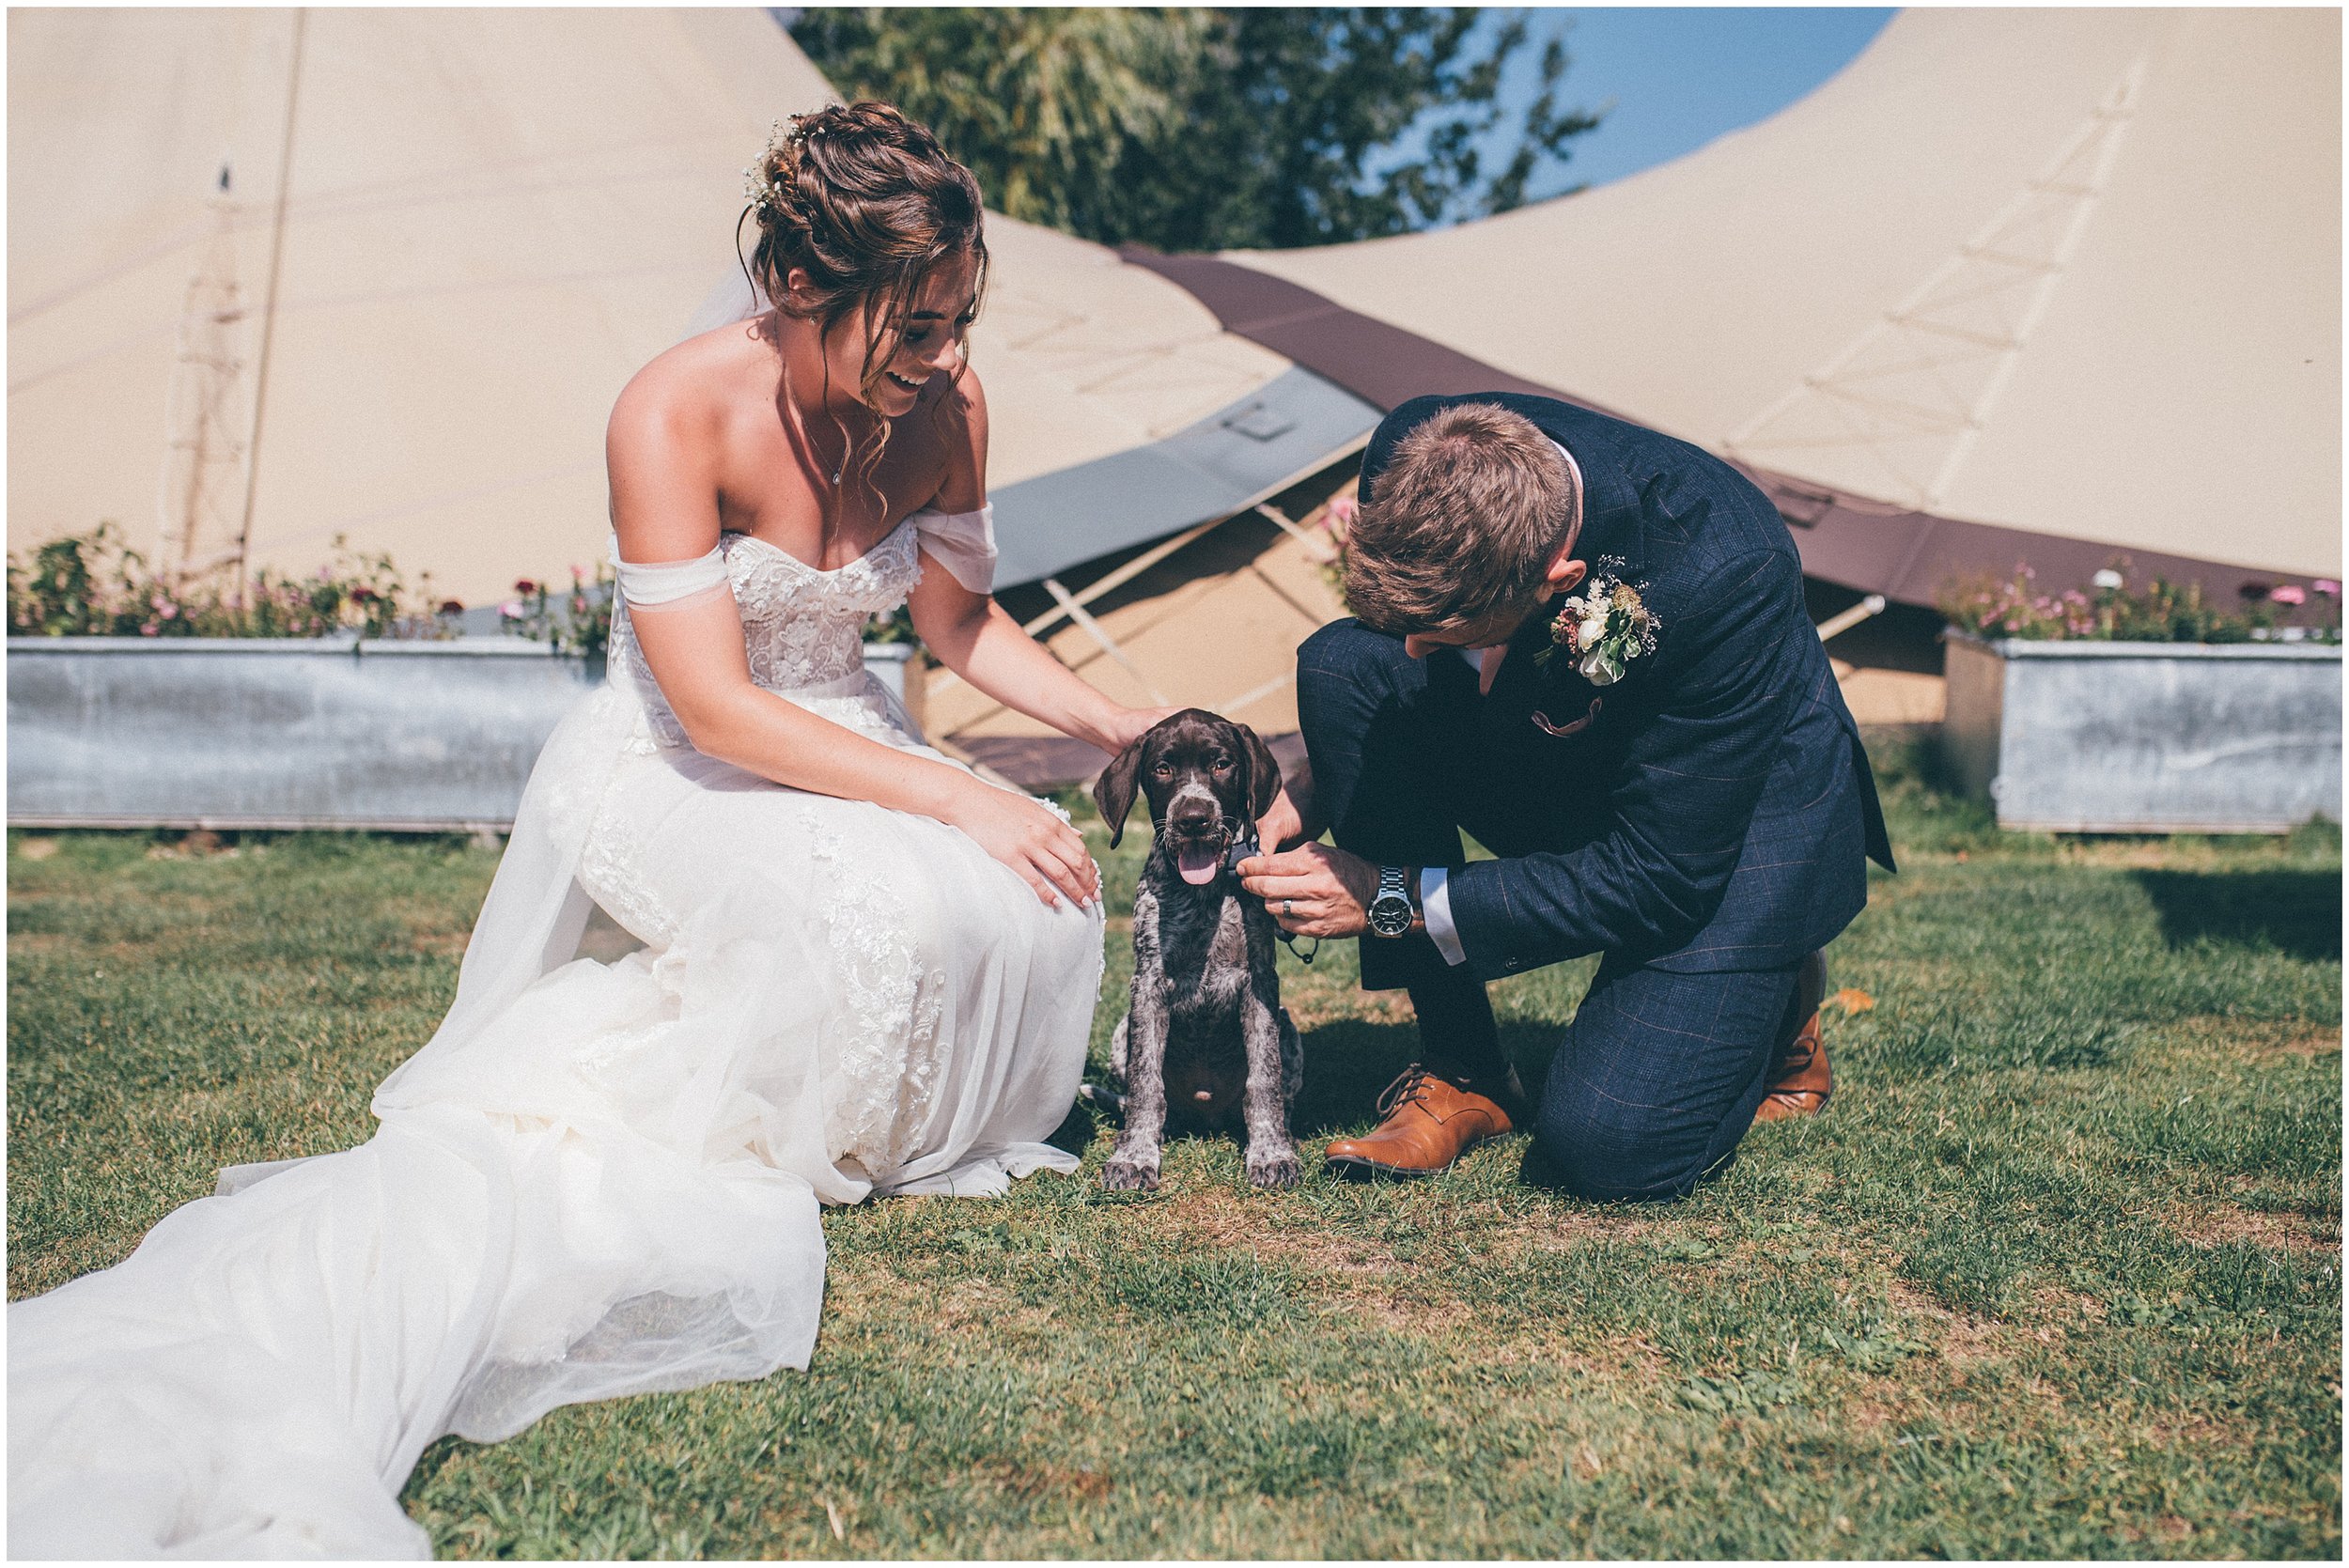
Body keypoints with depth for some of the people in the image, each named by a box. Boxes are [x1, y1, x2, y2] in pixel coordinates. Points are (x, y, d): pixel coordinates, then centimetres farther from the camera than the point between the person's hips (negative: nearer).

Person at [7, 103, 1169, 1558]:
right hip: (669, 769, -5)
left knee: (1037, 898, -23)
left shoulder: (943, 403, -11)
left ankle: (913, 1131, 3)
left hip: (846, 745, 5)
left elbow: (958, 620, 6)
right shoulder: (676, 415, -26)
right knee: (883, 908, -34)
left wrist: (1126, 727, -4)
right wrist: (956, 799, -31)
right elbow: (714, 707, -27)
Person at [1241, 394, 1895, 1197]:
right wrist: (1306, 796, -16)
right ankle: (1460, 1071, -12)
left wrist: (1399, 900, -29)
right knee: (1340, 666, -25)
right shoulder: (1412, 457, -24)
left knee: (1605, 1144, -23)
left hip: (1740, 807, -5)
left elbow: (1663, 875, -29)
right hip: (1546, 753, 5)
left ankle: (1770, 991, 13)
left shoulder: (1727, 577, -38)